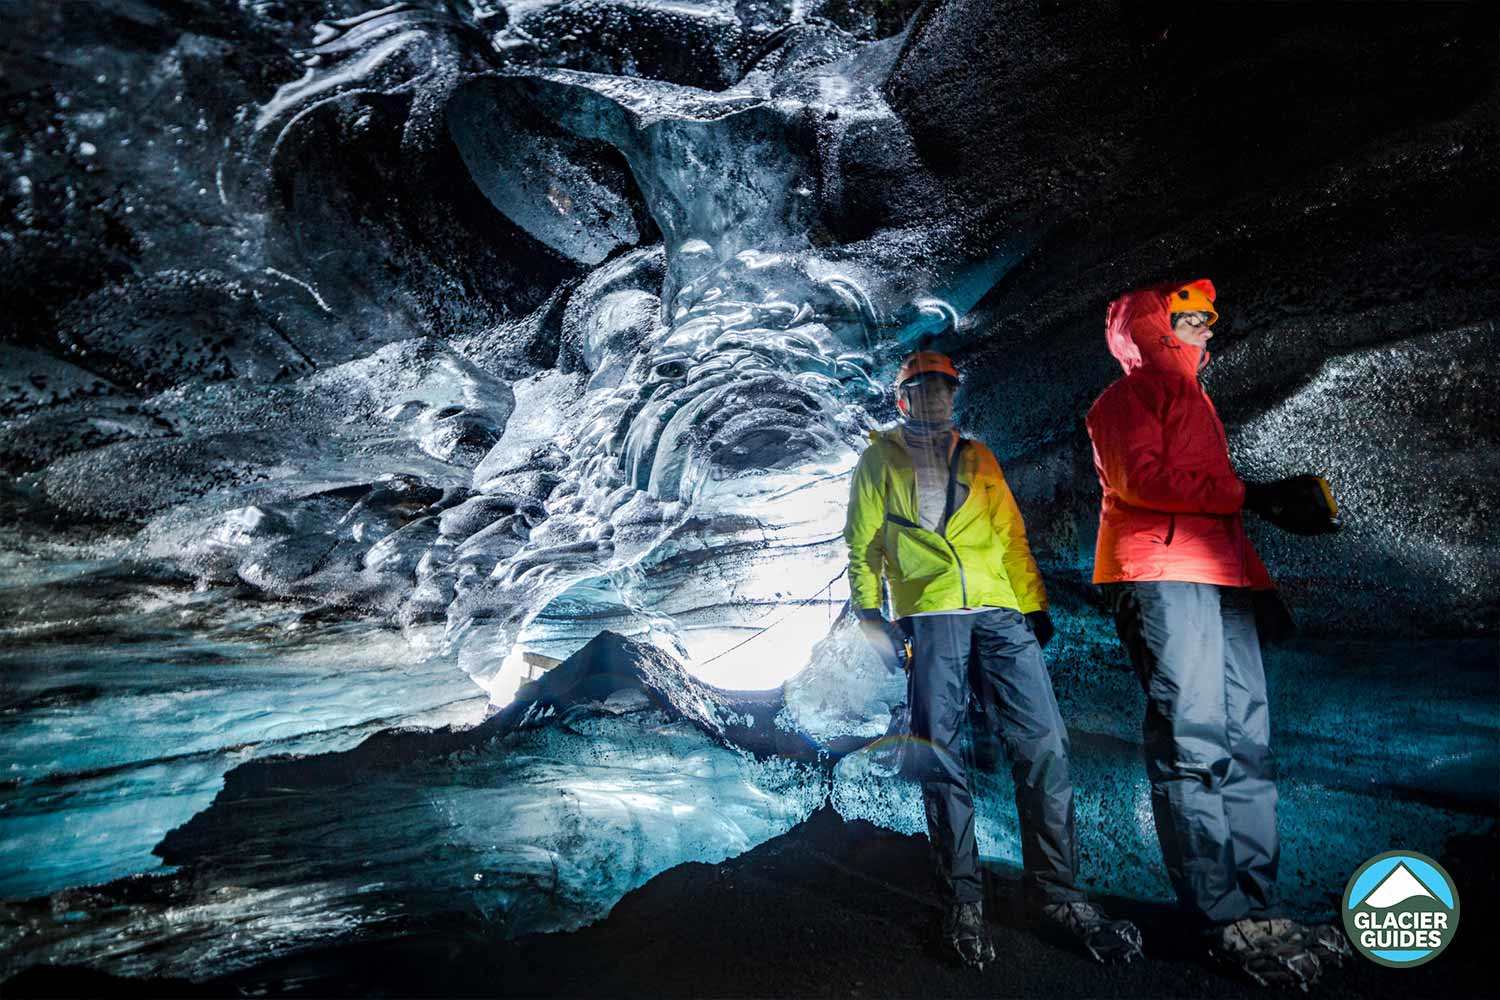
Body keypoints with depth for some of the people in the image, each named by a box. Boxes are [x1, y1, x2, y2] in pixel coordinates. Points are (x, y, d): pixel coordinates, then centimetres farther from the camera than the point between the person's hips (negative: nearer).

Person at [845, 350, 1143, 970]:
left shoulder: (977, 458, 23)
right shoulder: (880, 459, 14)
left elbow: (1011, 536, 20)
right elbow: (862, 543, 9)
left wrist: (1034, 603, 11)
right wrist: (868, 611, -1)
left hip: (1000, 614, 3)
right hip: (928, 616, -3)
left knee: (1043, 745, -4)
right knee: (940, 756, -2)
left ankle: (1056, 894, 10)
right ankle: (963, 900, 11)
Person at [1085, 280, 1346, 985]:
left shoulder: (1195, 402, 32)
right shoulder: (1126, 397, 5)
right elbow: (1144, 479, -13)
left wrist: (1259, 582, 20)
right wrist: (1252, 495, -13)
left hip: (1220, 581, 9)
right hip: (1162, 578, -9)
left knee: (1246, 746, 4)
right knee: (1193, 743, -13)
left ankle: (1255, 908, 8)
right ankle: (1225, 920, -12)